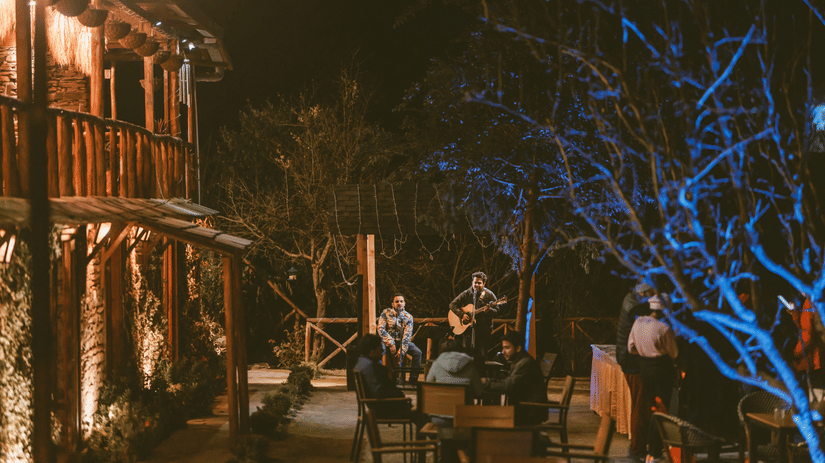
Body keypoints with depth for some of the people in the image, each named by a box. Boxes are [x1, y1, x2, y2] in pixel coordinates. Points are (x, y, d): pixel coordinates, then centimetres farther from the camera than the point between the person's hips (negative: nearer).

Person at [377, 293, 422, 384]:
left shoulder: (408, 317, -1)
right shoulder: (386, 313, -3)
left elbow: (407, 335, -8)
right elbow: (381, 329, -10)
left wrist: (401, 351, -20)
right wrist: (391, 344, -18)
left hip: (401, 341, 2)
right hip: (388, 340, -2)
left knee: (417, 352, -21)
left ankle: (413, 379, -13)